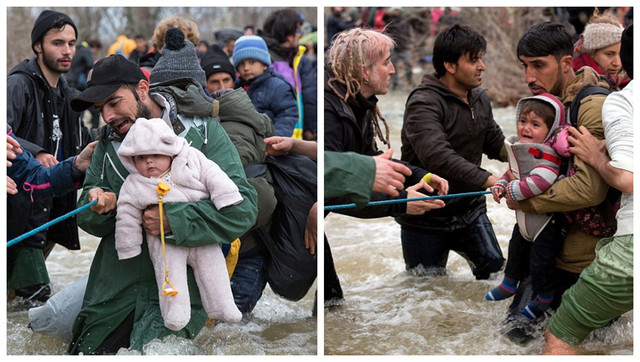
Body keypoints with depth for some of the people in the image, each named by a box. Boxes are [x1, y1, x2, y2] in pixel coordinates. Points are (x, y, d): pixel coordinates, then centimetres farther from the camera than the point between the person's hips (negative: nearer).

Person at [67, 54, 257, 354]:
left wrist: (172, 221, -26)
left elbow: (242, 208, -17)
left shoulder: (203, 132, -8)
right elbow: (89, 222, 11)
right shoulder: (109, 141, 8)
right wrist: (100, 205, -14)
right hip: (115, 287, 5)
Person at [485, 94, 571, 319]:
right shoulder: (519, 148, 1)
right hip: (526, 216, 9)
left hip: (548, 219, -9)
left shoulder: (547, 153, -28)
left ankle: (544, 298, 21)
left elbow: (541, 181, -41)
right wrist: (501, 184, -5)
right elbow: (512, 172, 16)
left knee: (541, 257, -1)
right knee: (518, 247, 25)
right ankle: (509, 283, 47)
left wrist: (513, 191, -29)